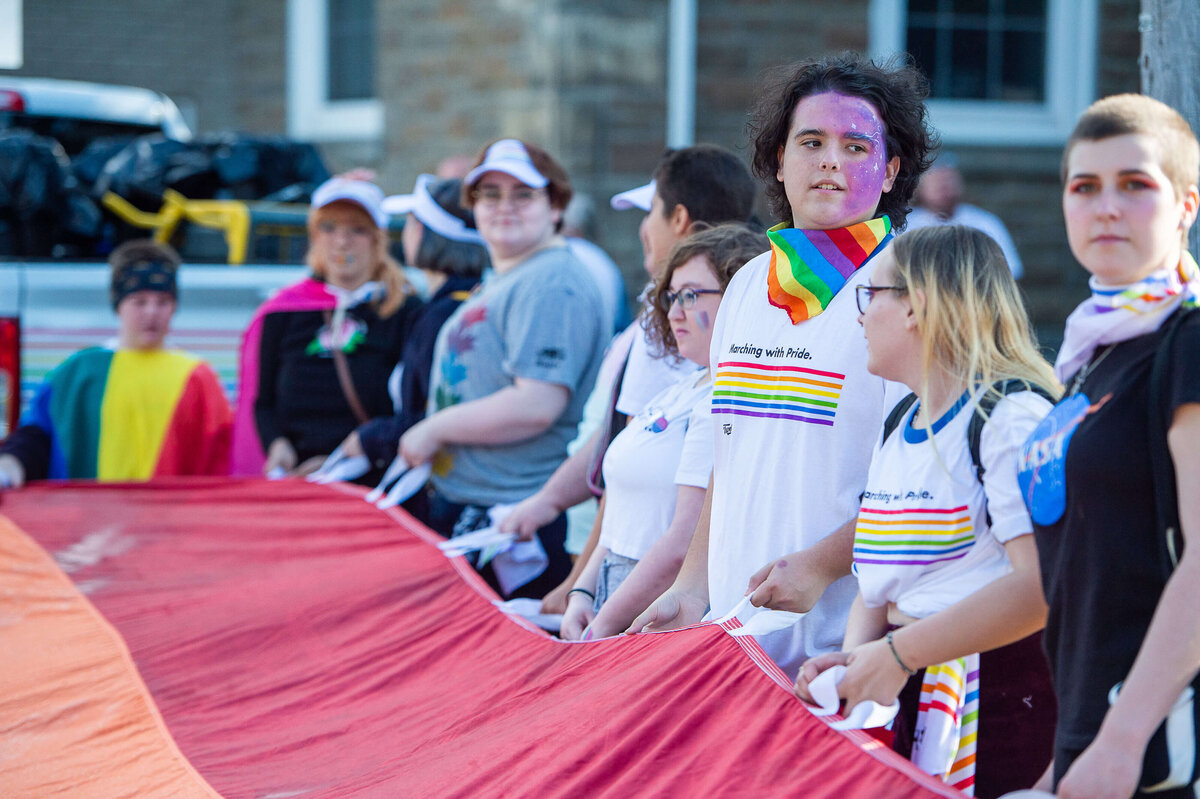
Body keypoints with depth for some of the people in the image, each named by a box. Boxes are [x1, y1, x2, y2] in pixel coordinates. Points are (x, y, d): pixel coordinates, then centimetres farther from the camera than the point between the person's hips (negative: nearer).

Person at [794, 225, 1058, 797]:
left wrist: (898, 654, -20)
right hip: (903, 695, 8)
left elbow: (1042, 583, -24)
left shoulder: (1012, 416, -13)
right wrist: (853, 656, -1)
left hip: (997, 704, -8)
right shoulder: (898, 424, 17)